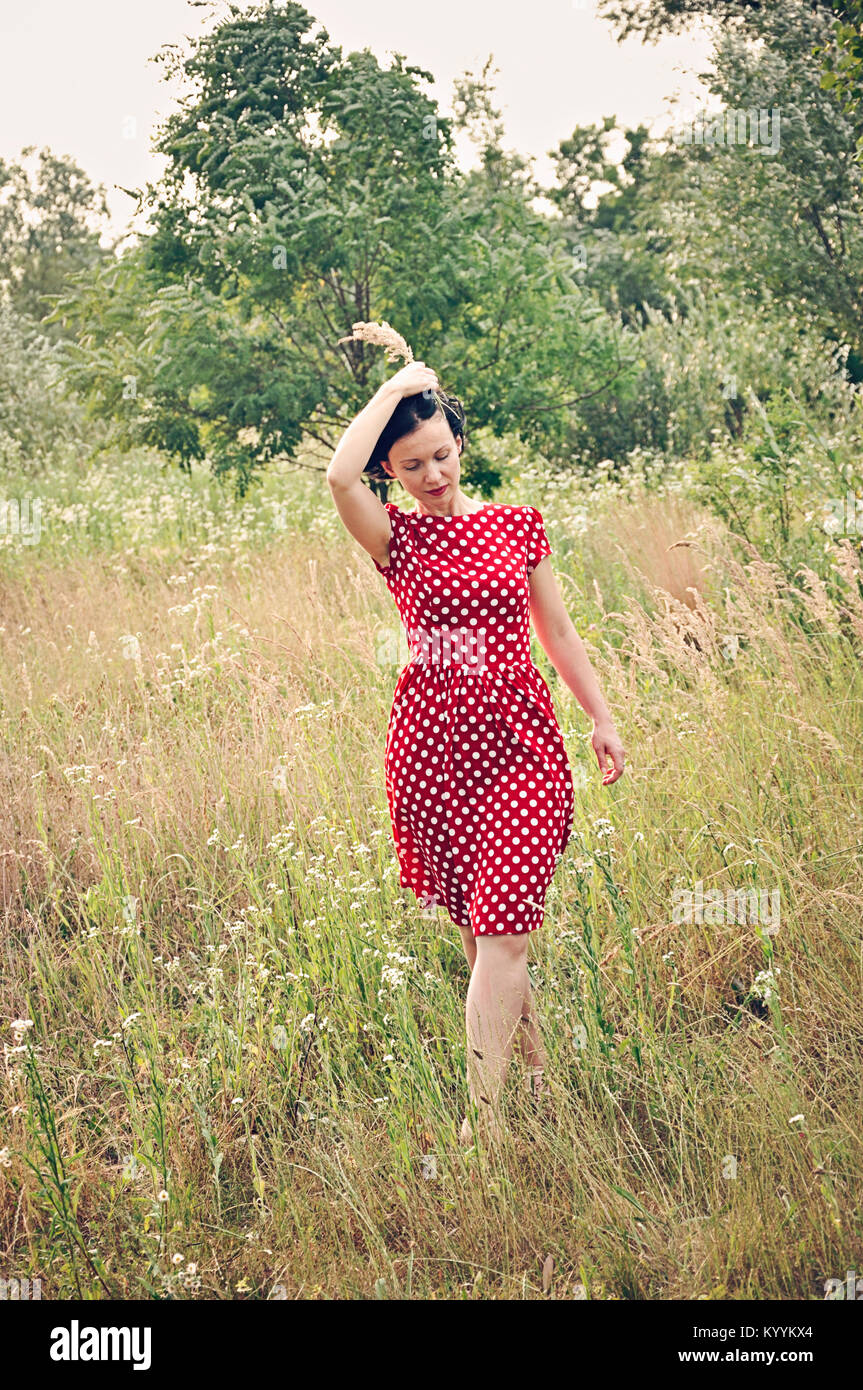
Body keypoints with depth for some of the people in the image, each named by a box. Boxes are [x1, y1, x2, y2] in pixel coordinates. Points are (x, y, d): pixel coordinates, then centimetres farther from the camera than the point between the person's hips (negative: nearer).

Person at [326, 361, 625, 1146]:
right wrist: (395, 388, -7)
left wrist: (601, 718, 14)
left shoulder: (518, 526, 8)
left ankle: (484, 1117, -10)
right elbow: (338, 477, -17)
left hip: (518, 741, 0)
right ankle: (537, 1074, 27)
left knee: (501, 931, -11)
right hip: (432, 744, 0)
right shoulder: (397, 538, 3)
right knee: (481, 929, 8)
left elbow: (557, 631, 15)